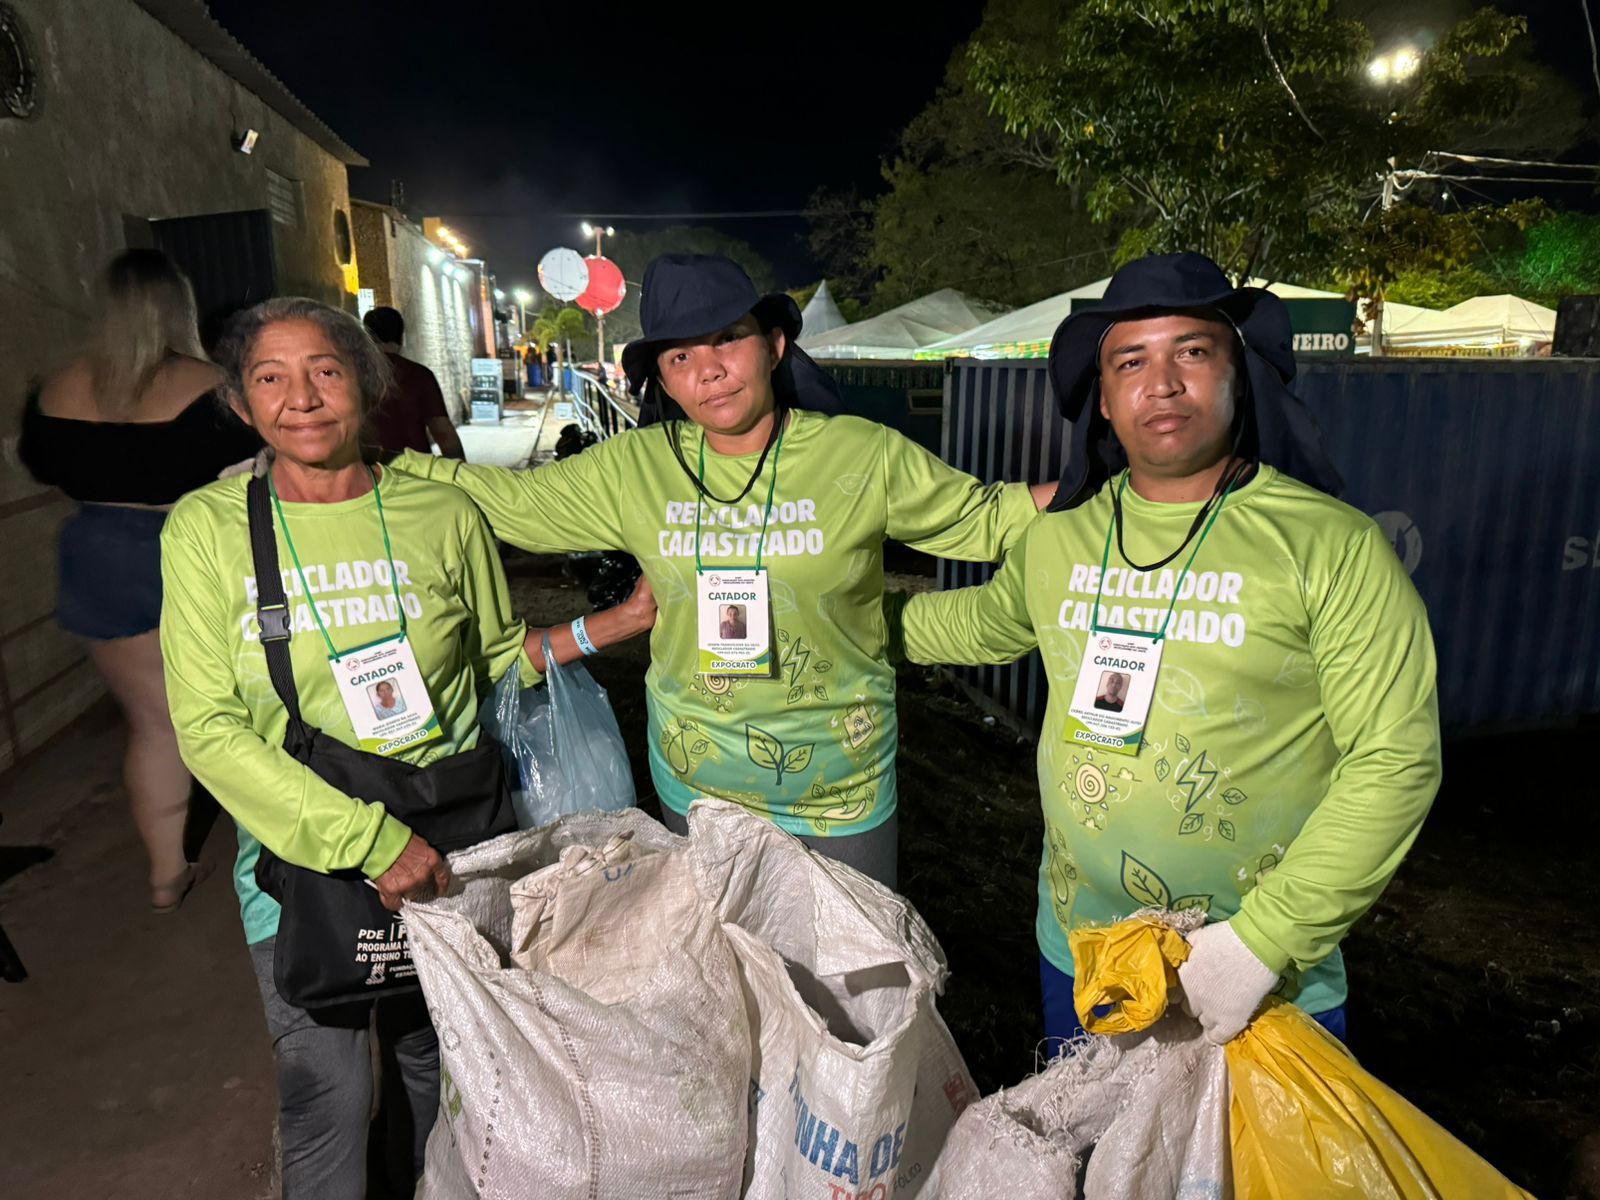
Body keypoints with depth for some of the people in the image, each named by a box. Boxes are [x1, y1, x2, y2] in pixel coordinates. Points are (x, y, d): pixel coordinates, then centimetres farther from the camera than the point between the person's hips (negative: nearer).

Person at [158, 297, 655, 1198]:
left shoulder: (443, 515, -5)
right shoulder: (207, 530, -8)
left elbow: (498, 657, 8)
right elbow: (208, 728, -12)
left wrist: (617, 622, -4)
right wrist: (368, 838, -20)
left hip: (445, 849, 1)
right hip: (299, 855, -1)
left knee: (445, 1072, 21)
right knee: (327, 1097, 12)